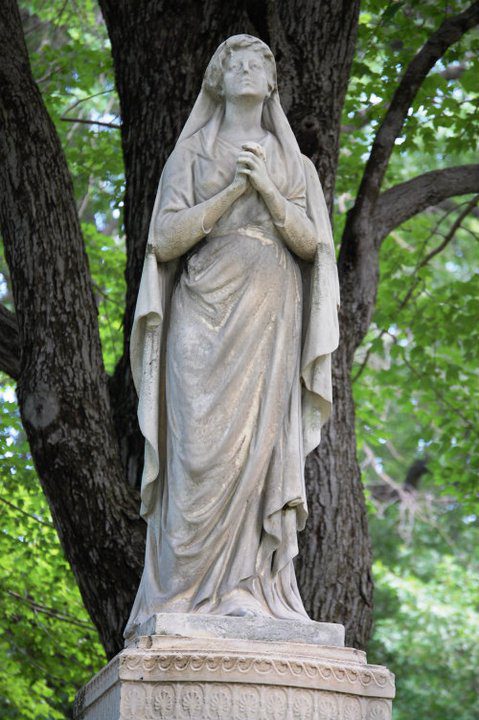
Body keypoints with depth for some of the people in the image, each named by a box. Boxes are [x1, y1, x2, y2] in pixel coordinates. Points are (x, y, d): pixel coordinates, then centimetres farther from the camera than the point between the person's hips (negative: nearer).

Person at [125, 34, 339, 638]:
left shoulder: (293, 164, 19)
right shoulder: (190, 155, 14)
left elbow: (310, 242, 5)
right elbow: (165, 238, 1)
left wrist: (267, 189, -10)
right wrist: (233, 190, -9)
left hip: (269, 317, 2)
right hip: (206, 310, -2)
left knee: (257, 443, -10)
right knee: (202, 443, -14)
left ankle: (246, 591, -14)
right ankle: (185, 593, -16)